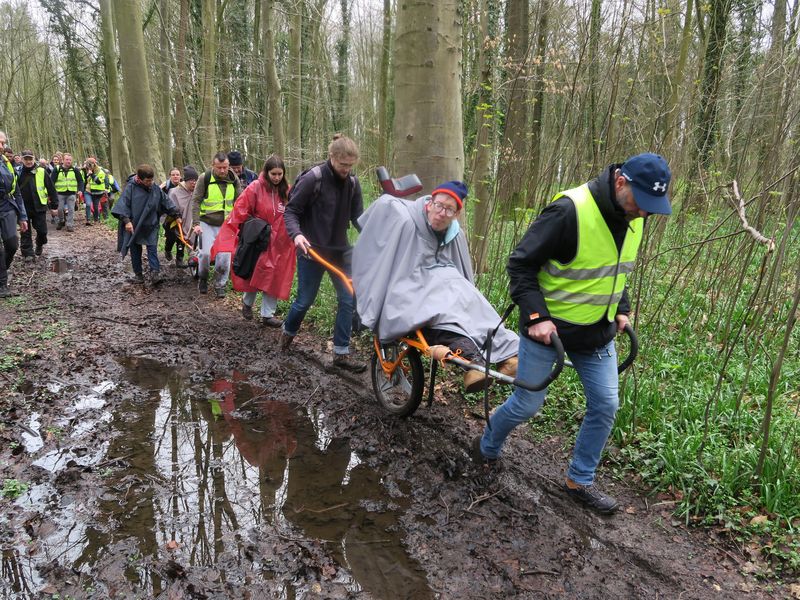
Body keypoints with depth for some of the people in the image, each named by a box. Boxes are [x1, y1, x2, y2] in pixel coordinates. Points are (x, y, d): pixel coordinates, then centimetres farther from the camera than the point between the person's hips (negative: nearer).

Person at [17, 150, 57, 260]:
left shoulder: (42, 172, -3)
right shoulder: (18, 172, 0)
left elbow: (51, 189, 0)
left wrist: (54, 204, -1)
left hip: (39, 207, -1)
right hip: (23, 208, 1)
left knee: (42, 230, 5)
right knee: (25, 232, 4)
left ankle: (39, 246, 32)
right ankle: (28, 253, 11)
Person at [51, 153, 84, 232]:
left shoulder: (75, 170, 2)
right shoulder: (57, 169, -1)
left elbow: (80, 180, 6)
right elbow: (52, 181, 0)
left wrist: (80, 190, -8)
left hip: (71, 193, 0)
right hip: (60, 193, 0)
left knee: (71, 210, -3)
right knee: (60, 209, 4)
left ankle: (70, 225, 2)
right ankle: (61, 221, 27)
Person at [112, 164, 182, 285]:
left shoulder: (156, 189, -2)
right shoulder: (131, 188, -11)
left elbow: (167, 203, 8)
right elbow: (123, 204, -13)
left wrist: (176, 216, 9)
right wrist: (126, 220, -22)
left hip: (151, 226, 1)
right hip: (133, 226, -1)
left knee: (152, 248, -8)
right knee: (135, 251, 6)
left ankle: (155, 273, -11)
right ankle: (138, 275, 16)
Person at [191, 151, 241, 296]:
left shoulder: (233, 179, 0)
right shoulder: (205, 178, -9)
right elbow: (196, 201, -6)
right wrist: (196, 223, -13)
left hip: (225, 224, 2)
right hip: (207, 223, -2)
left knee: (225, 255, -5)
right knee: (207, 252, -13)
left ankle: (220, 285, 15)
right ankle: (202, 278, 16)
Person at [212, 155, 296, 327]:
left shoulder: (287, 191, 0)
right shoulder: (255, 188, -10)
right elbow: (241, 210, -7)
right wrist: (248, 229, -6)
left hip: (279, 242, 3)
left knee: (273, 276, 4)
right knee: (254, 273, 9)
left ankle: (268, 314, 12)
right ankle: (247, 302, 37)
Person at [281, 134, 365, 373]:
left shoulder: (352, 182, 0)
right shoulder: (312, 179, -15)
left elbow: (358, 217, 0)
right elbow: (291, 211, -10)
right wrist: (296, 234, -29)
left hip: (340, 250, 5)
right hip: (312, 250, -4)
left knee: (349, 299, -3)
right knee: (305, 300, 6)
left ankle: (341, 353, 7)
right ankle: (288, 331, 38)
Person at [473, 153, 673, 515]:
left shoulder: (633, 219, 0)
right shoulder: (569, 211, -26)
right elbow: (521, 263, -20)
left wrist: (621, 309, 9)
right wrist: (535, 316, -25)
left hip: (597, 330, 7)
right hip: (548, 325, -7)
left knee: (605, 405, 6)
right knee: (528, 404, 5)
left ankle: (580, 481, 26)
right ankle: (486, 449, 34)